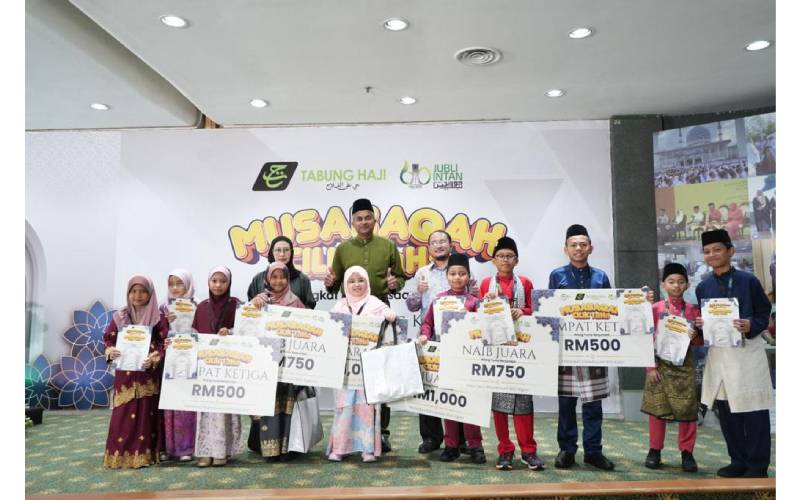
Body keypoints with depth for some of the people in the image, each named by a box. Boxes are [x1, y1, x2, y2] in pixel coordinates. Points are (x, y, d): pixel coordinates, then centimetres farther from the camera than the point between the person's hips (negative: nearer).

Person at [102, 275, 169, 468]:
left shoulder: (158, 318, -2)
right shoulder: (119, 316, 7)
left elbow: (165, 343, -5)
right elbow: (109, 339, 10)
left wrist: (154, 358, -21)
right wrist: (111, 351, -11)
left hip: (148, 374, -2)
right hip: (124, 374, 2)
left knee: (146, 414, 2)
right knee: (123, 415, 1)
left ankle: (144, 454, 10)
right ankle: (121, 454, 10)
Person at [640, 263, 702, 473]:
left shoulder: (693, 310, 4)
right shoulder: (655, 309, -1)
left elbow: (701, 341, 10)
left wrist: (695, 336, -13)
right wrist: (651, 367, -6)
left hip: (684, 365, 1)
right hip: (660, 365, -1)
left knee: (687, 409, 4)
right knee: (657, 408, 5)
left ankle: (687, 452, 18)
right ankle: (655, 450, 16)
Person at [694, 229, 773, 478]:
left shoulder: (748, 280, -6)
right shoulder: (703, 287, 7)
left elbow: (765, 313, -2)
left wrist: (751, 326, -21)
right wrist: (699, 324, -7)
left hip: (747, 350, -5)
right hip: (718, 352, 5)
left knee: (753, 410, -1)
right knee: (726, 409, 10)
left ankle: (757, 465, 12)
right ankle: (739, 461, 23)